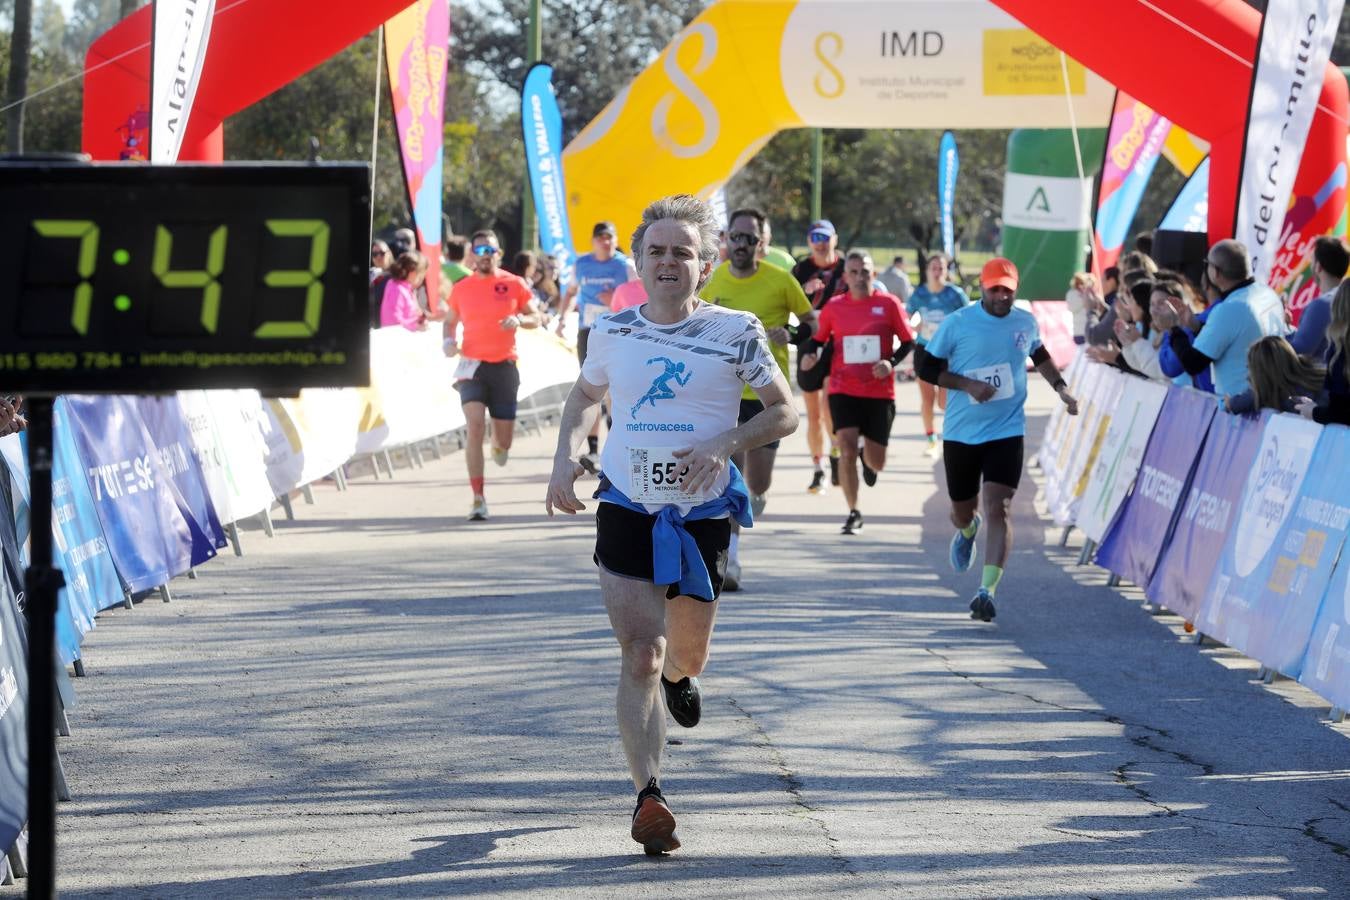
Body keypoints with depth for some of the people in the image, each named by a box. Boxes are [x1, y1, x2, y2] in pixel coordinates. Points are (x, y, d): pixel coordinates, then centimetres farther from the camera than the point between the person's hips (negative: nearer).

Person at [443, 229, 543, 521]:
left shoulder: (514, 284, 2)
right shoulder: (460, 288, 5)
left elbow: (535, 318, 7)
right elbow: (450, 321, 17)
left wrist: (519, 319, -15)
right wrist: (449, 341, -3)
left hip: (505, 365, 1)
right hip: (472, 365, -1)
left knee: (504, 439, 7)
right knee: (475, 426, -19)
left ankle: (499, 444, 49)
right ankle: (478, 499, -16)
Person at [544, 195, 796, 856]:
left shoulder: (736, 332, -5)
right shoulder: (613, 331, 3)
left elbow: (784, 412, -1)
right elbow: (585, 395, 21)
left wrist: (724, 445, -18)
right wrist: (565, 456, 4)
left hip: (703, 515, 0)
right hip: (626, 510, 0)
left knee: (686, 654, 16)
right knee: (640, 654, -14)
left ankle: (678, 674, 56)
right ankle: (649, 797, -19)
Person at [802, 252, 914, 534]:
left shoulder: (889, 304, -2)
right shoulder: (833, 307, 2)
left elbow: (908, 342, 2)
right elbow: (818, 338, 13)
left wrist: (891, 363, -15)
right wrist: (810, 355, -9)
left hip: (880, 392, 0)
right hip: (843, 390, 0)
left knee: (876, 462, 5)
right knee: (847, 450, -14)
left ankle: (868, 458, 45)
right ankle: (853, 513, 0)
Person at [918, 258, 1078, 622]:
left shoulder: (1026, 323, 4)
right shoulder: (957, 323, -6)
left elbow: (1039, 356, 26)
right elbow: (927, 368, -3)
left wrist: (1060, 387, 14)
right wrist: (968, 385, -15)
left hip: (1007, 431, 0)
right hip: (961, 432, 0)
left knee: (997, 508, -16)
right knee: (962, 511, 14)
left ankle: (988, 591, -20)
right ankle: (968, 530, 53)